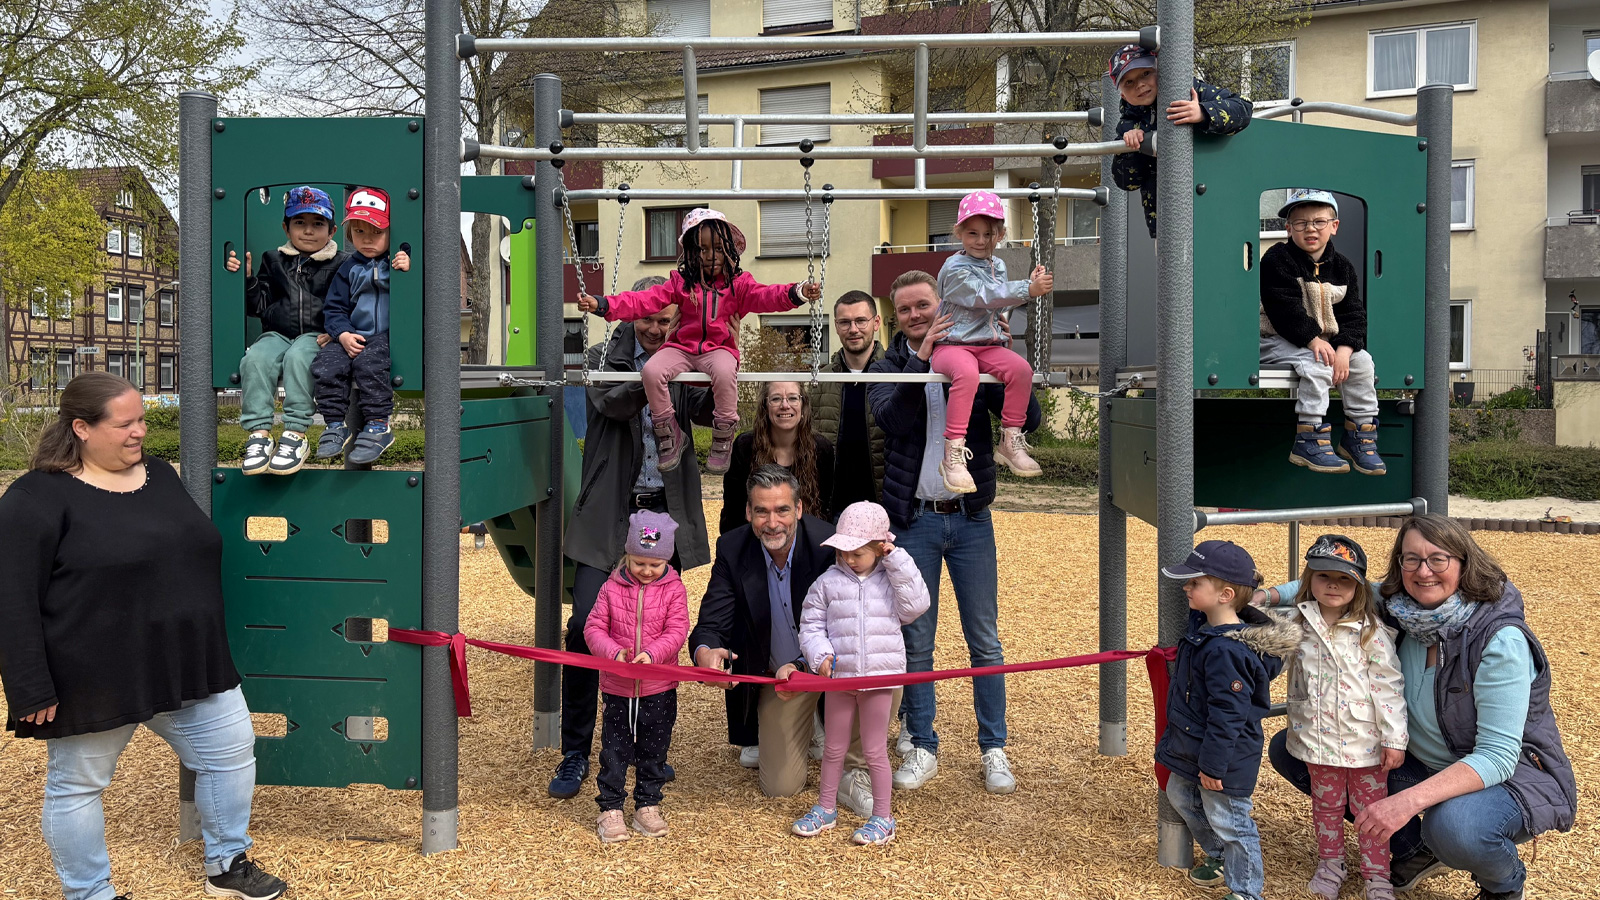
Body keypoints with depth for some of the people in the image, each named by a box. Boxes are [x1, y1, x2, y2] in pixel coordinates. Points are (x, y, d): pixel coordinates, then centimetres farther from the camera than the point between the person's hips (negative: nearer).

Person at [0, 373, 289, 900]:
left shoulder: (160, 476, 8)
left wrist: (212, 652, 22)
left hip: (186, 668, 6)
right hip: (95, 679, -6)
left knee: (231, 752, 10)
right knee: (77, 784, 9)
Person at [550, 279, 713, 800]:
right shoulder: (607, 358, 3)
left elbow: (706, 412, -8)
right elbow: (610, 403, -18)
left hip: (665, 513, 2)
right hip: (609, 516, -2)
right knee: (585, 626, -10)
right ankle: (575, 754, 3)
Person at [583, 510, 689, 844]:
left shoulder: (673, 589, -5)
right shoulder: (613, 587, -4)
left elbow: (676, 632, -11)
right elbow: (594, 628, -5)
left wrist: (652, 653, -28)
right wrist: (614, 652, -22)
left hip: (659, 690, 0)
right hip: (617, 688, 0)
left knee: (654, 750, 12)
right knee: (614, 750, 6)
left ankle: (648, 805, 26)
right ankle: (610, 810, 17)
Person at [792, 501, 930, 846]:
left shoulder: (892, 580, 0)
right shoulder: (828, 582, -1)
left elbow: (915, 606, -13)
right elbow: (811, 624, 4)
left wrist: (897, 561, -13)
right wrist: (820, 654, -13)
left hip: (880, 677, -2)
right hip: (839, 676, 2)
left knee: (875, 751, 5)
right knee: (834, 748, 15)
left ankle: (883, 818, 18)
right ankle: (826, 808, 31)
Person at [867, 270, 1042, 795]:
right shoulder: (889, 366, 3)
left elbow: (1029, 419, -7)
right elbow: (890, 418, -18)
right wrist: (921, 359, -23)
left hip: (971, 518, 0)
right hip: (914, 520, 0)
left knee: (984, 641, 6)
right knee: (916, 643, 7)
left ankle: (994, 750, 17)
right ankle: (922, 748, 19)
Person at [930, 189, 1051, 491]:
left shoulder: (998, 266, 16)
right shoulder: (955, 269, -10)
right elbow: (983, 295, -23)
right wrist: (1028, 289, -27)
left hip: (989, 345, 7)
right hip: (952, 344, -7)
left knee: (1021, 368, -22)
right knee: (967, 372, -38)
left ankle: (1010, 440, -6)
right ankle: (953, 453, -33)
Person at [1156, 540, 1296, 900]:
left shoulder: (1227, 651, -31)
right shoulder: (1203, 626, -1)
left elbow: (1227, 713, -28)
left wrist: (1213, 764, -22)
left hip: (1224, 757, -10)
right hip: (1191, 748, 10)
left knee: (1227, 821, 4)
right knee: (1182, 798, 25)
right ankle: (1218, 858, 44)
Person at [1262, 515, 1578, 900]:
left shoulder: (1501, 640, -26)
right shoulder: (1397, 607, -11)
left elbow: (1497, 756, -29)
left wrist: (1410, 799, -42)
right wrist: (1267, 596, -14)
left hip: (1512, 774, -6)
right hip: (1420, 761, 6)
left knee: (1454, 826, -41)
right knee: (1290, 749, -2)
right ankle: (1415, 852, 11)